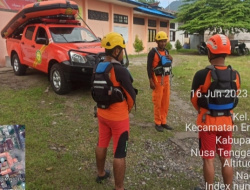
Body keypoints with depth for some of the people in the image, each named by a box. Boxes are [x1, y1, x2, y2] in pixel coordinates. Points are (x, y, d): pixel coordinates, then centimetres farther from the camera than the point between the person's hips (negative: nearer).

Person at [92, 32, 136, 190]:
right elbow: (131, 94, -15)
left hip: (102, 114, 8)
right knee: (119, 153, 4)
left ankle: (101, 174, 45)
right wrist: (128, 109, 5)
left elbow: (97, 91, 9)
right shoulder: (120, 70, -22)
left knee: (102, 144, 24)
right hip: (118, 117, -8)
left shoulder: (97, 68, -1)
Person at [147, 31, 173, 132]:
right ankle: (157, 123, 12)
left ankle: (163, 122, 22)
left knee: (166, 102, 10)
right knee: (157, 102, -1)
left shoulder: (166, 51, 11)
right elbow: (149, 67, -12)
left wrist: (170, 59, -1)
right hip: (157, 80, -7)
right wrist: (151, 81, -17)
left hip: (166, 79, 7)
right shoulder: (153, 52, -9)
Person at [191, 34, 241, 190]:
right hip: (227, 122, 4)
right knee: (226, 159, 17)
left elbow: (194, 99, -7)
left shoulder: (202, 75, -20)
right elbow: (235, 99, 5)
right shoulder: (235, 76, -6)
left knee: (208, 159, 10)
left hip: (207, 122, -4)